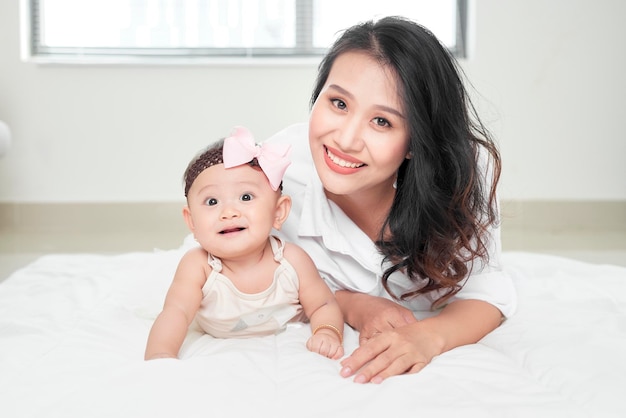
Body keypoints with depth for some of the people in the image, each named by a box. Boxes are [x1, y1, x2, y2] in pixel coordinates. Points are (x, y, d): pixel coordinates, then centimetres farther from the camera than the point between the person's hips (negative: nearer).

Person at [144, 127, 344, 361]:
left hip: (288, 340, 1)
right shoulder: (197, 266, -34)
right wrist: (160, 355, -61)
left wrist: (327, 333, -41)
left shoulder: (293, 262, -31)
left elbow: (323, 306, -19)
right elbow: (176, 313, -42)